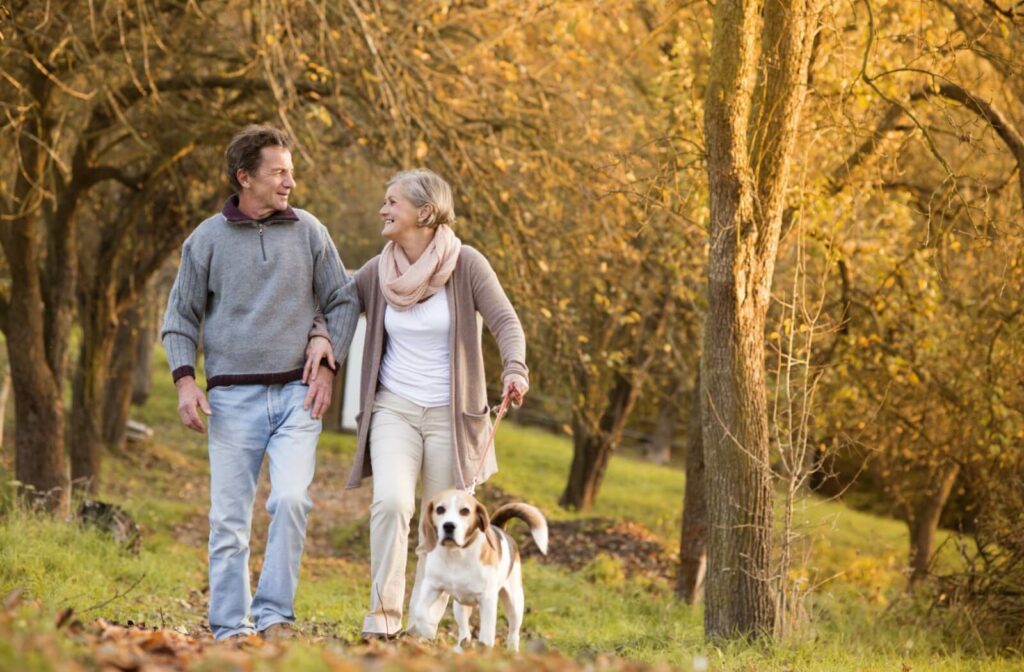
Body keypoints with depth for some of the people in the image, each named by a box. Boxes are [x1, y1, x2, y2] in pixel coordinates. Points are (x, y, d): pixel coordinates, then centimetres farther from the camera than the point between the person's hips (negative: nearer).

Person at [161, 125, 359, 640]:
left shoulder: (309, 232, 7)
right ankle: (230, 632, 7)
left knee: (290, 500, -19)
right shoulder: (207, 240, 4)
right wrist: (185, 380, -5)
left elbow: (343, 303, 13)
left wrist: (328, 364, 1)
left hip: (296, 394, 0)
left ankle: (274, 616, -10)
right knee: (229, 520, 0)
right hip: (233, 399, 0)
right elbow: (180, 318, 9)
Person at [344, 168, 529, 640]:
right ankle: (382, 618, -16)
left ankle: (425, 627, 15)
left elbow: (505, 322, -12)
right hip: (394, 408, 1)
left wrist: (514, 369, -31)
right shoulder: (378, 272, 3)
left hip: (450, 414, -1)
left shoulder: (465, 265, -8)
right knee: (391, 502, -21)